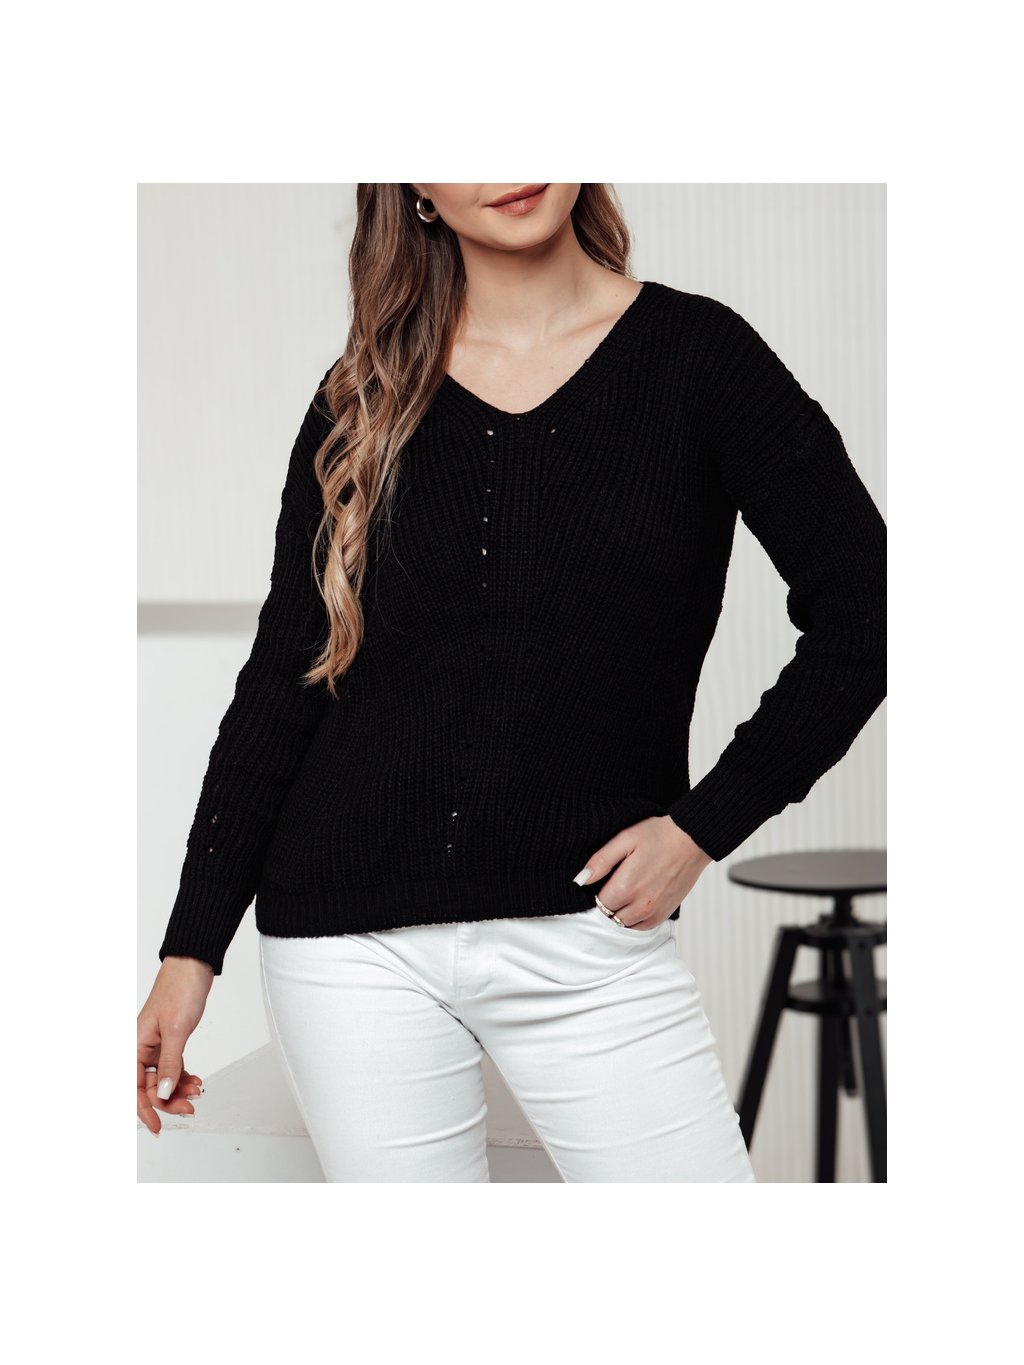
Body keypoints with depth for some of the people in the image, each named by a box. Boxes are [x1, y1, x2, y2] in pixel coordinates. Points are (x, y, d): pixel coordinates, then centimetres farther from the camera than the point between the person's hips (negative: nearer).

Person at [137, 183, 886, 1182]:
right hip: (355, 941, 2)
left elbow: (859, 614, 0)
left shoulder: (694, 354, 0)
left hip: (584, 937, -1)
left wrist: (703, 826, -5)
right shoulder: (364, 402, 6)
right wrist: (191, 948, 5)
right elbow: (279, 687, 8)